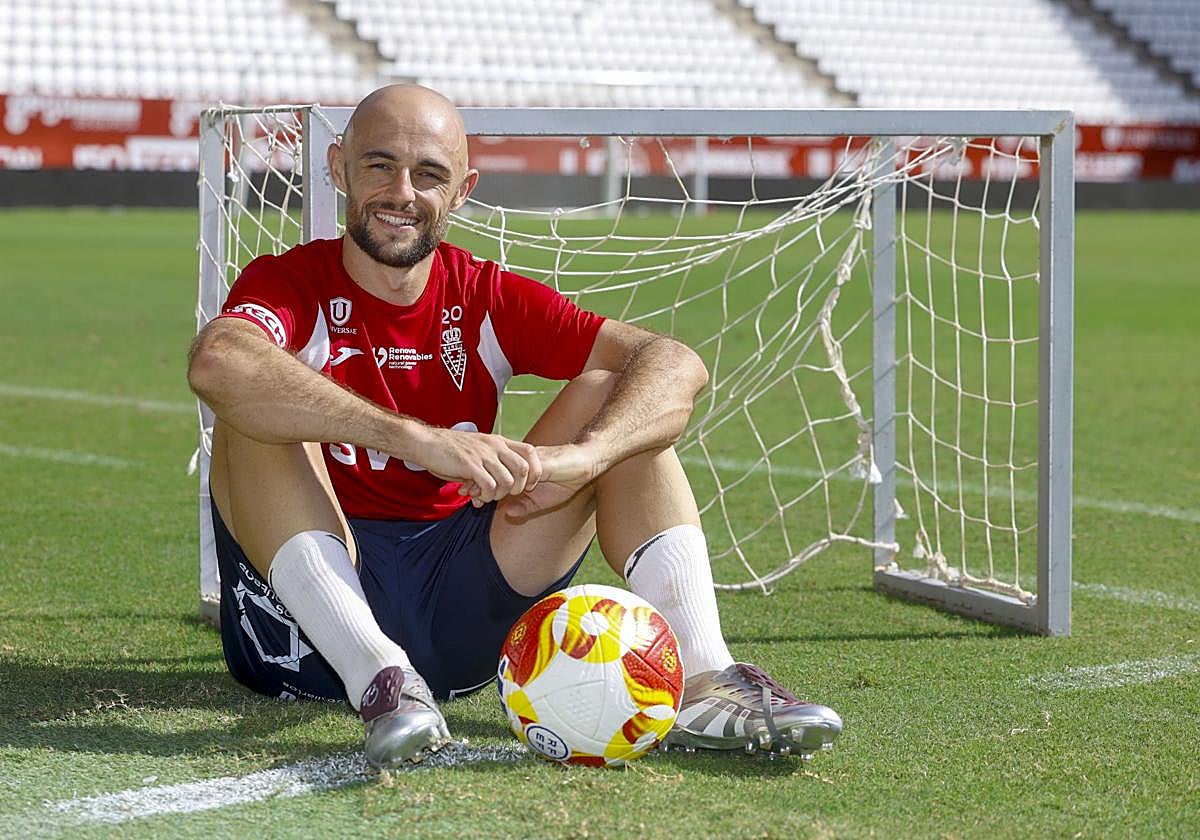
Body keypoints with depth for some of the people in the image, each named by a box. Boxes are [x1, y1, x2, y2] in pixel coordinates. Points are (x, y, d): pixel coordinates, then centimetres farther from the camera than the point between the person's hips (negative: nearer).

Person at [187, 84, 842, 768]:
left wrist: (578, 458, -29)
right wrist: (418, 440, -40)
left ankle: (705, 683, -22)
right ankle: (378, 680, -39)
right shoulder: (293, 284, -5)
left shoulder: (491, 300, 5)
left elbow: (676, 365, -8)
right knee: (260, 409, -25)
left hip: (460, 624, 3)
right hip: (307, 629, -3)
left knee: (610, 393, -6)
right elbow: (217, 363, -32)